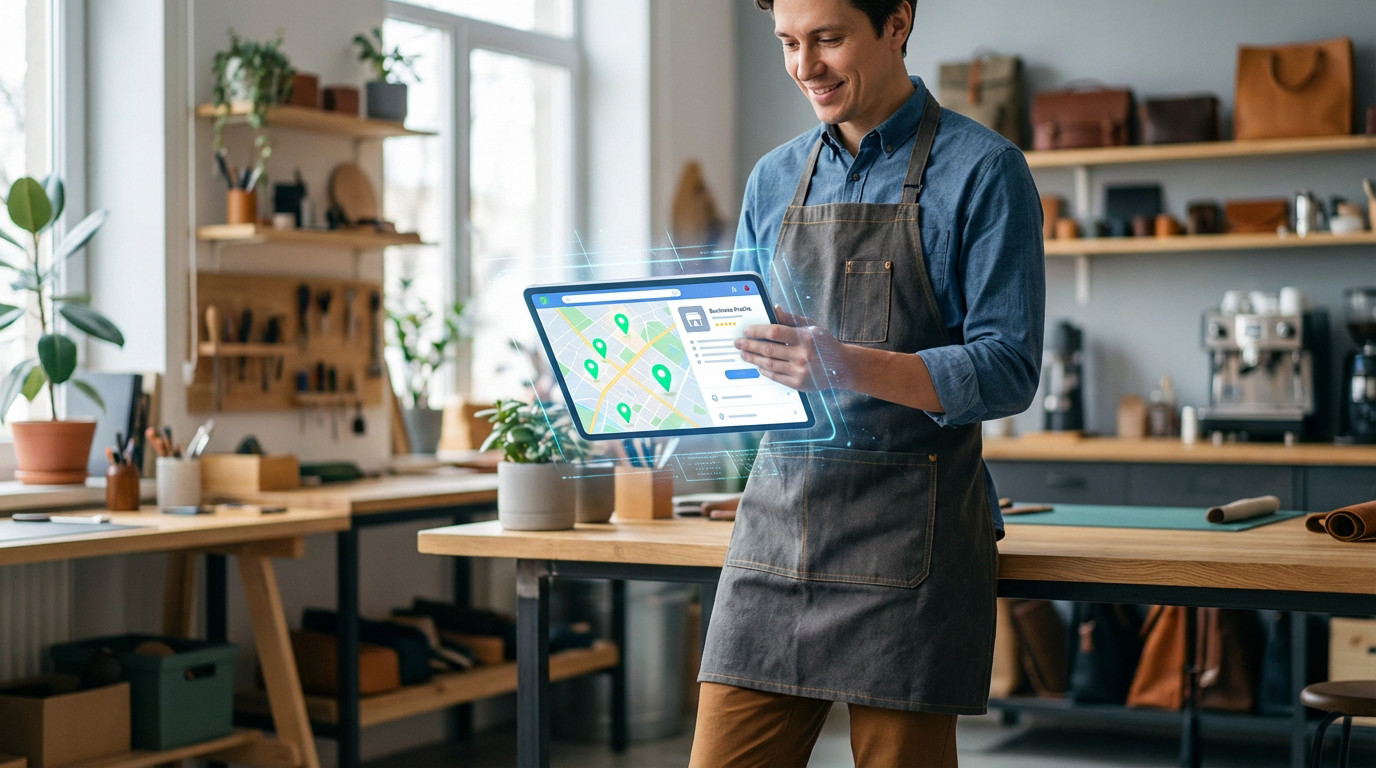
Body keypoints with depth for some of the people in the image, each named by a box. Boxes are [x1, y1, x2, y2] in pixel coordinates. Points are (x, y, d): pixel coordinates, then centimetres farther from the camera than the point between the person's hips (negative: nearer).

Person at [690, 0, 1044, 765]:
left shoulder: (982, 170, -4)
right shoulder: (775, 179, 14)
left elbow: (1008, 371, -11)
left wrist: (849, 367, -26)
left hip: (907, 537, -5)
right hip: (776, 521, 5)